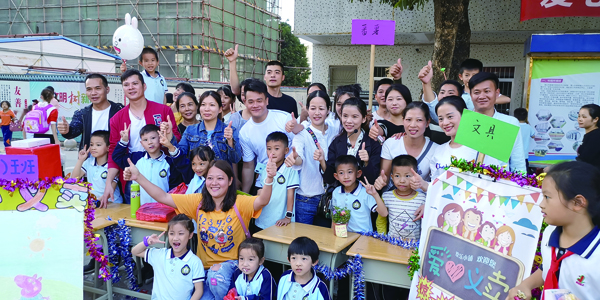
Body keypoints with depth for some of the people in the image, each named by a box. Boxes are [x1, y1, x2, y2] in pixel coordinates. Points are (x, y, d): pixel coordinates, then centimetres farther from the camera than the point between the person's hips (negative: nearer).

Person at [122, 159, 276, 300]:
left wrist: (269, 179, -54)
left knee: (217, 278, -32)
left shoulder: (239, 203, -14)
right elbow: (163, 197, -5)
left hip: (232, 265, -3)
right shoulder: (198, 201, -3)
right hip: (206, 266, 4)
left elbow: (262, 201, -33)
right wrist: (138, 177, -15)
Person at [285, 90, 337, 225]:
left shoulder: (334, 134, 4)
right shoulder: (302, 135, -9)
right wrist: (294, 158, -52)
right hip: (306, 200, -4)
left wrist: (323, 161, -15)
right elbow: (299, 157, -29)